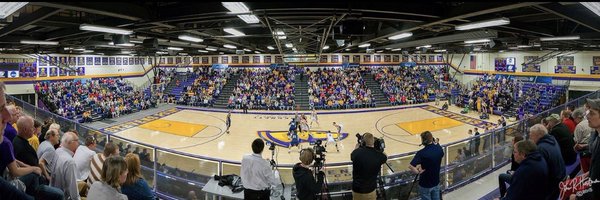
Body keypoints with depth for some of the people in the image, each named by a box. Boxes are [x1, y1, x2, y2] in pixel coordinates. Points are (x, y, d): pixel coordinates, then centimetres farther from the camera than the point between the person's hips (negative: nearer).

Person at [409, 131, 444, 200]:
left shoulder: (421, 153, -28)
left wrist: (418, 172, -19)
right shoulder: (439, 149, -11)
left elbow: (411, 166, -33)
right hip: (436, 182, 5)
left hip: (425, 184, -5)